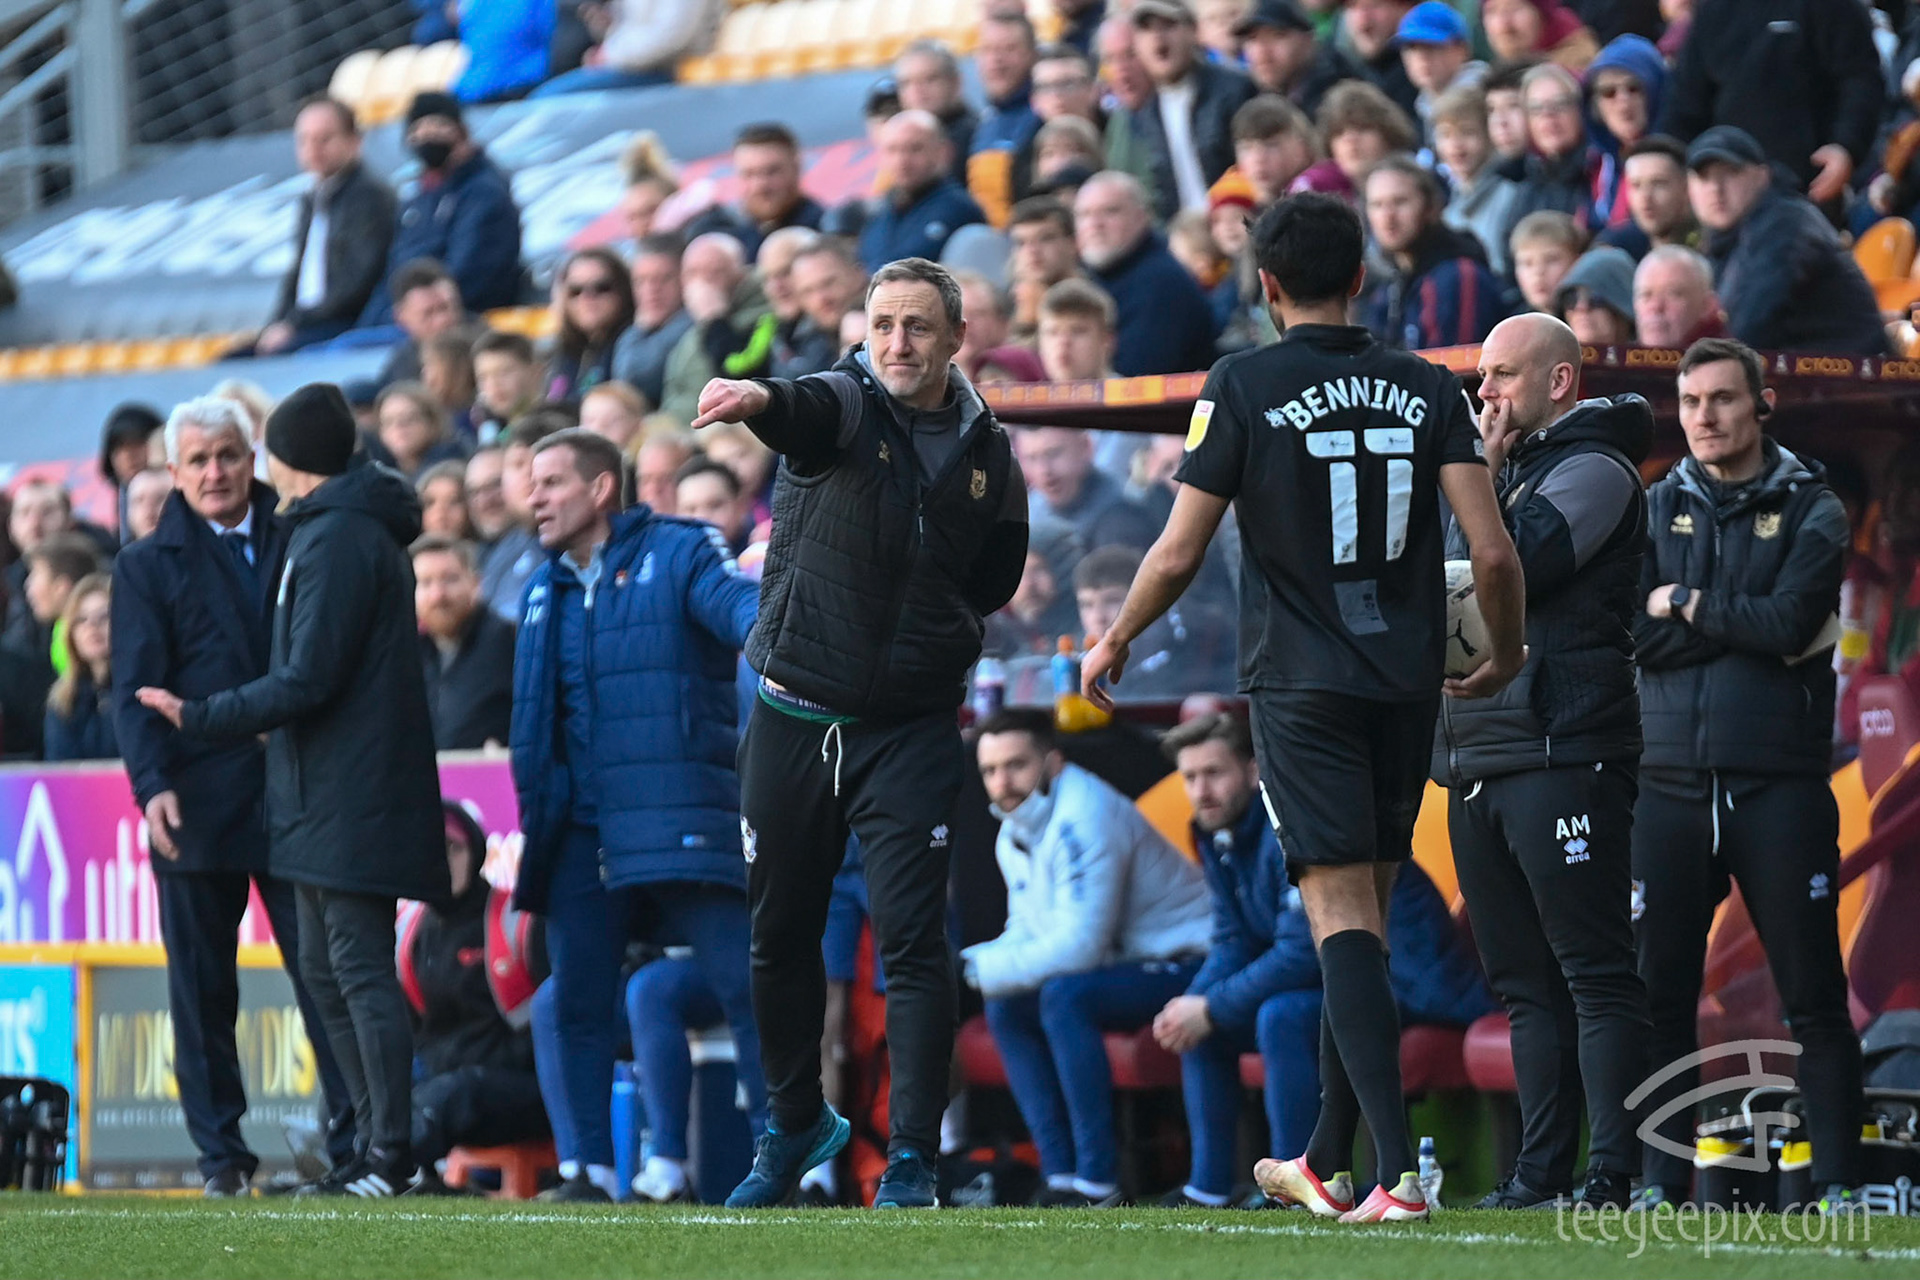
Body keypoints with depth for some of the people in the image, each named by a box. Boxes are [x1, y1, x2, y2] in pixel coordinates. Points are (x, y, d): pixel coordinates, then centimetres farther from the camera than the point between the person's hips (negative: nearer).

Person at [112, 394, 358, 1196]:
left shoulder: (299, 547, 12)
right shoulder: (148, 567, 7)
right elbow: (136, 689, 0)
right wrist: (153, 785, -15)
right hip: (197, 807, -1)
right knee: (202, 991, 2)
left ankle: (356, 1141, 0)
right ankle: (221, 1155, 9)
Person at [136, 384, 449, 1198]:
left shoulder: (336, 540, -15)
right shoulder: (367, 531, 17)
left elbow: (308, 678, -20)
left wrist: (202, 718, -13)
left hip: (347, 798, -11)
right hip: (326, 798, 11)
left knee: (360, 970, -9)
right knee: (328, 973, 13)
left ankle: (390, 1154, -9)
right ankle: (378, 1144, 16)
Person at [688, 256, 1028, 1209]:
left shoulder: (986, 451, 4)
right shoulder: (844, 407, -6)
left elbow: (997, 577, 20)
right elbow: (805, 413, -33)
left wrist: (937, 620, 5)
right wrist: (760, 400, -54)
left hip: (911, 727, 1)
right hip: (794, 715, 0)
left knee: (913, 943, -9)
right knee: (781, 939, 11)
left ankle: (910, 1160, -6)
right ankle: (797, 1124, 31)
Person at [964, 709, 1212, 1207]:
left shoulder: (1082, 818, -22)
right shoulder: (1013, 836, 9)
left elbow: (1079, 946, -27)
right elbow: (1025, 937, 14)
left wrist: (978, 969, -22)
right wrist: (965, 965, -7)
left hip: (1188, 963, -10)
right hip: (1130, 968, 10)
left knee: (1063, 995, -30)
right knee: (1007, 1008, -2)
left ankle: (1098, 1181, -27)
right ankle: (1060, 1176, -6)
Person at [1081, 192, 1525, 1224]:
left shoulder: (1243, 386, -5)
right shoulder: (1427, 390, 4)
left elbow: (1177, 557, -5)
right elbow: (1493, 550, -4)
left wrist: (1114, 643, 14)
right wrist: (1504, 655, 15)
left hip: (1302, 687, -4)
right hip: (1406, 687, 4)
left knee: (1342, 916, -9)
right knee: (1364, 917, 15)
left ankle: (1398, 1171, -22)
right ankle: (1325, 1162, 25)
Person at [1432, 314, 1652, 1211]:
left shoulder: (1593, 470, -4)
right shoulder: (1505, 470, 23)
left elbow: (1509, 568, -16)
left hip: (1563, 754, -9)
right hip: (1479, 758, 9)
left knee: (1592, 969, -9)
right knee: (1524, 980, 8)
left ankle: (1614, 1170, -11)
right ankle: (1542, 1169, 10)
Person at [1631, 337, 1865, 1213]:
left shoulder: (1810, 511, 4)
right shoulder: (1656, 510, 12)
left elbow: (1791, 622, -12)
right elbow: (1640, 637, -2)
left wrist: (1688, 604, -3)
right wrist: (1752, 624, -8)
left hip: (1779, 785, -3)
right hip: (1674, 785, 3)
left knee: (1813, 995, -3)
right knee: (1660, 991, 1)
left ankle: (1840, 1184, -1)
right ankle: (1660, 1182, 5)